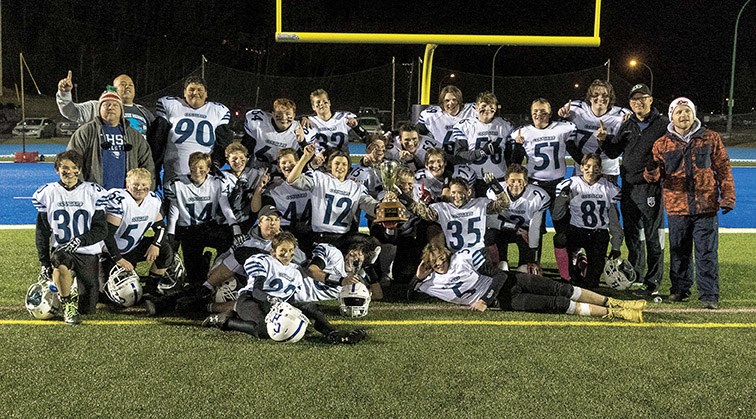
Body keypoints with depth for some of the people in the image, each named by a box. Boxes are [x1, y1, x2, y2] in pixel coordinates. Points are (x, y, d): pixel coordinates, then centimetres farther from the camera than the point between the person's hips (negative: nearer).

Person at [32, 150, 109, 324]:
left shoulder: (93, 192, -2)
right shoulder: (47, 193, 2)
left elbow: (101, 229, -4)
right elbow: (42, 232, 7)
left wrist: (80, 240, -21)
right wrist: (44, 262, 1)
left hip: (89, 252, 0)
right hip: (61, 249, 0)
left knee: (88, 308, -3)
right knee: (59, 262, -39)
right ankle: (68, 303, -12)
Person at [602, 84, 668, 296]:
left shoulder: (663, 124, -1)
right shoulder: (627, 126, 16)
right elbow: (614, 152, 16)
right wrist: (604, 141, -3)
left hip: (651, 188, -6)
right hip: (628, 188, 6)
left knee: (653, 237, -2)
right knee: (632, 236, 13)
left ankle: (652, 284, 4)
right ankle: (634, 278, 25)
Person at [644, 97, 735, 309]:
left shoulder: (711, 139, 4)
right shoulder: (662, 144, 6)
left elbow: (723, 169, 6)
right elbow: (655, 175, 4)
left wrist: (727, 197, -1)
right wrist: (651, 171, -20)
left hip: (706, 206, -1)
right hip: (676, 207, 1)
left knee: (707, 253, -1)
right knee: (679, 252, 11)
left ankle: (709, 295, 3)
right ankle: (680, 289, 24)